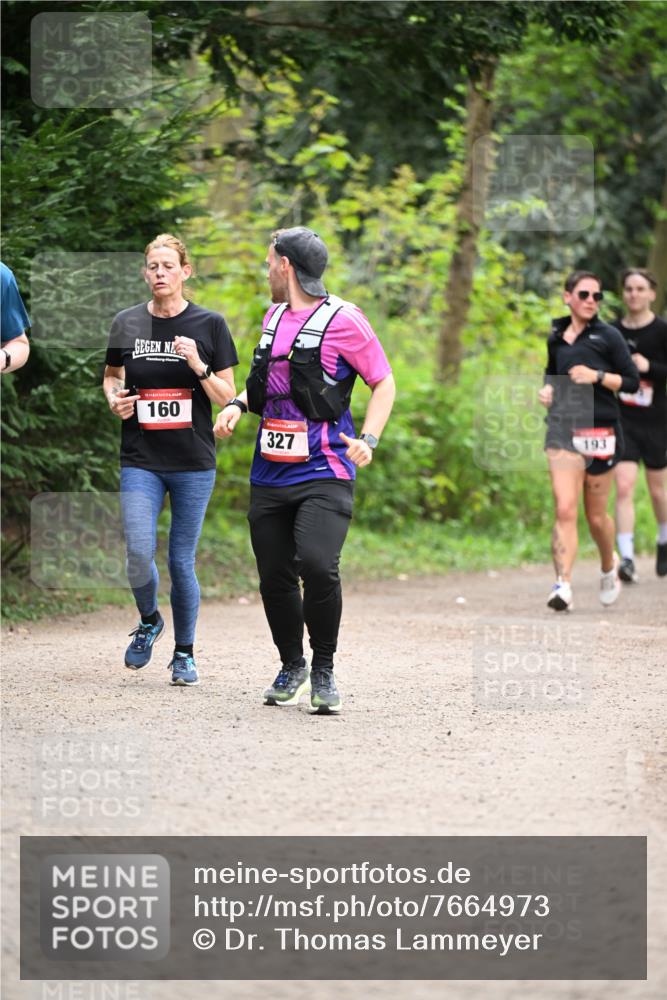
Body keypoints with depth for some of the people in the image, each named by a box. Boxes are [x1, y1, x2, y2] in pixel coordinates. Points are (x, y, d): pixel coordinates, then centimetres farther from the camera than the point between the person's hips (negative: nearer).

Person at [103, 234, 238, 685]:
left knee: (182, 562, 2)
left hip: (194, 462, -1)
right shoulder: (127, 323, 5)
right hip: (141, 461, 1)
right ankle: (149, 622, 18)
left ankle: (185, 653, 20)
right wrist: (115, 399, -1)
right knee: (139, 554, -13)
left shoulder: (209, 325, 0)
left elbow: (227, 398, 1)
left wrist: (199, 366, -16)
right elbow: (112, 375, 21)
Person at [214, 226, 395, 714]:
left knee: (317, 565, -22)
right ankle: (292, 667, 27)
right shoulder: (274, 316, 14)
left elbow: (383, 382, -1)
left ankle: (324, 669, -3)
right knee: (275, 576, 6)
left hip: (324, 472, -7)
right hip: (270, 473, 7)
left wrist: (367, 440, -14)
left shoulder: (343, 320, -7)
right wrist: (238, 403, 11)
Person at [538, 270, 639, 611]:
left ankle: (609, 567, 38)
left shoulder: (608, 336, 0)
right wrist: (547, 390, 9)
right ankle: (563, 585, -20)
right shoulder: (556, 337, 11)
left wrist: (597, 376, -15)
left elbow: (632, 381, -2)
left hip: (600, 431, -2)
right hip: (563, 430, 2)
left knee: (596, 516, 9)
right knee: (565, 510, -14)